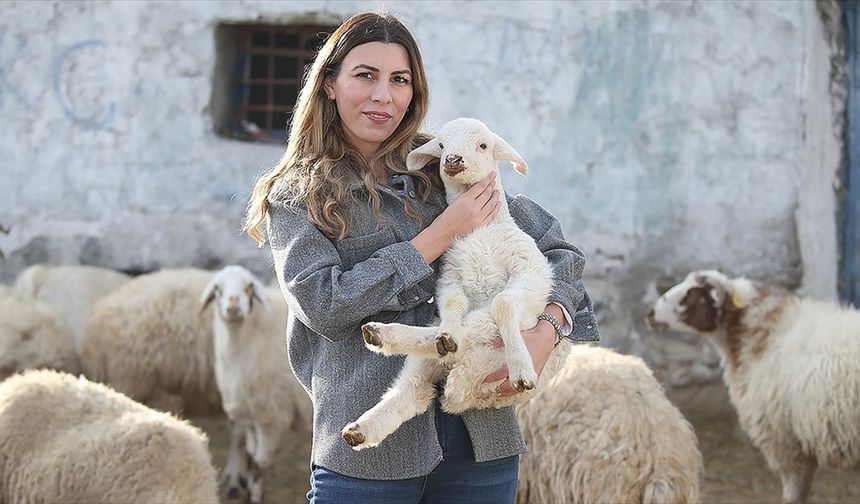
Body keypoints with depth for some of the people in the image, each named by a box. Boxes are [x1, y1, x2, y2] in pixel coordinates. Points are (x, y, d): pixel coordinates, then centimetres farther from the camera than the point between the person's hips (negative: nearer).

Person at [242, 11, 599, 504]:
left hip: (480, 439, 3)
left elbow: (557, 248, 9)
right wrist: (441, 235, -10)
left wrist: (547, 330, -12)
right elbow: (324, 305, -12)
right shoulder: (295, 197, 3)